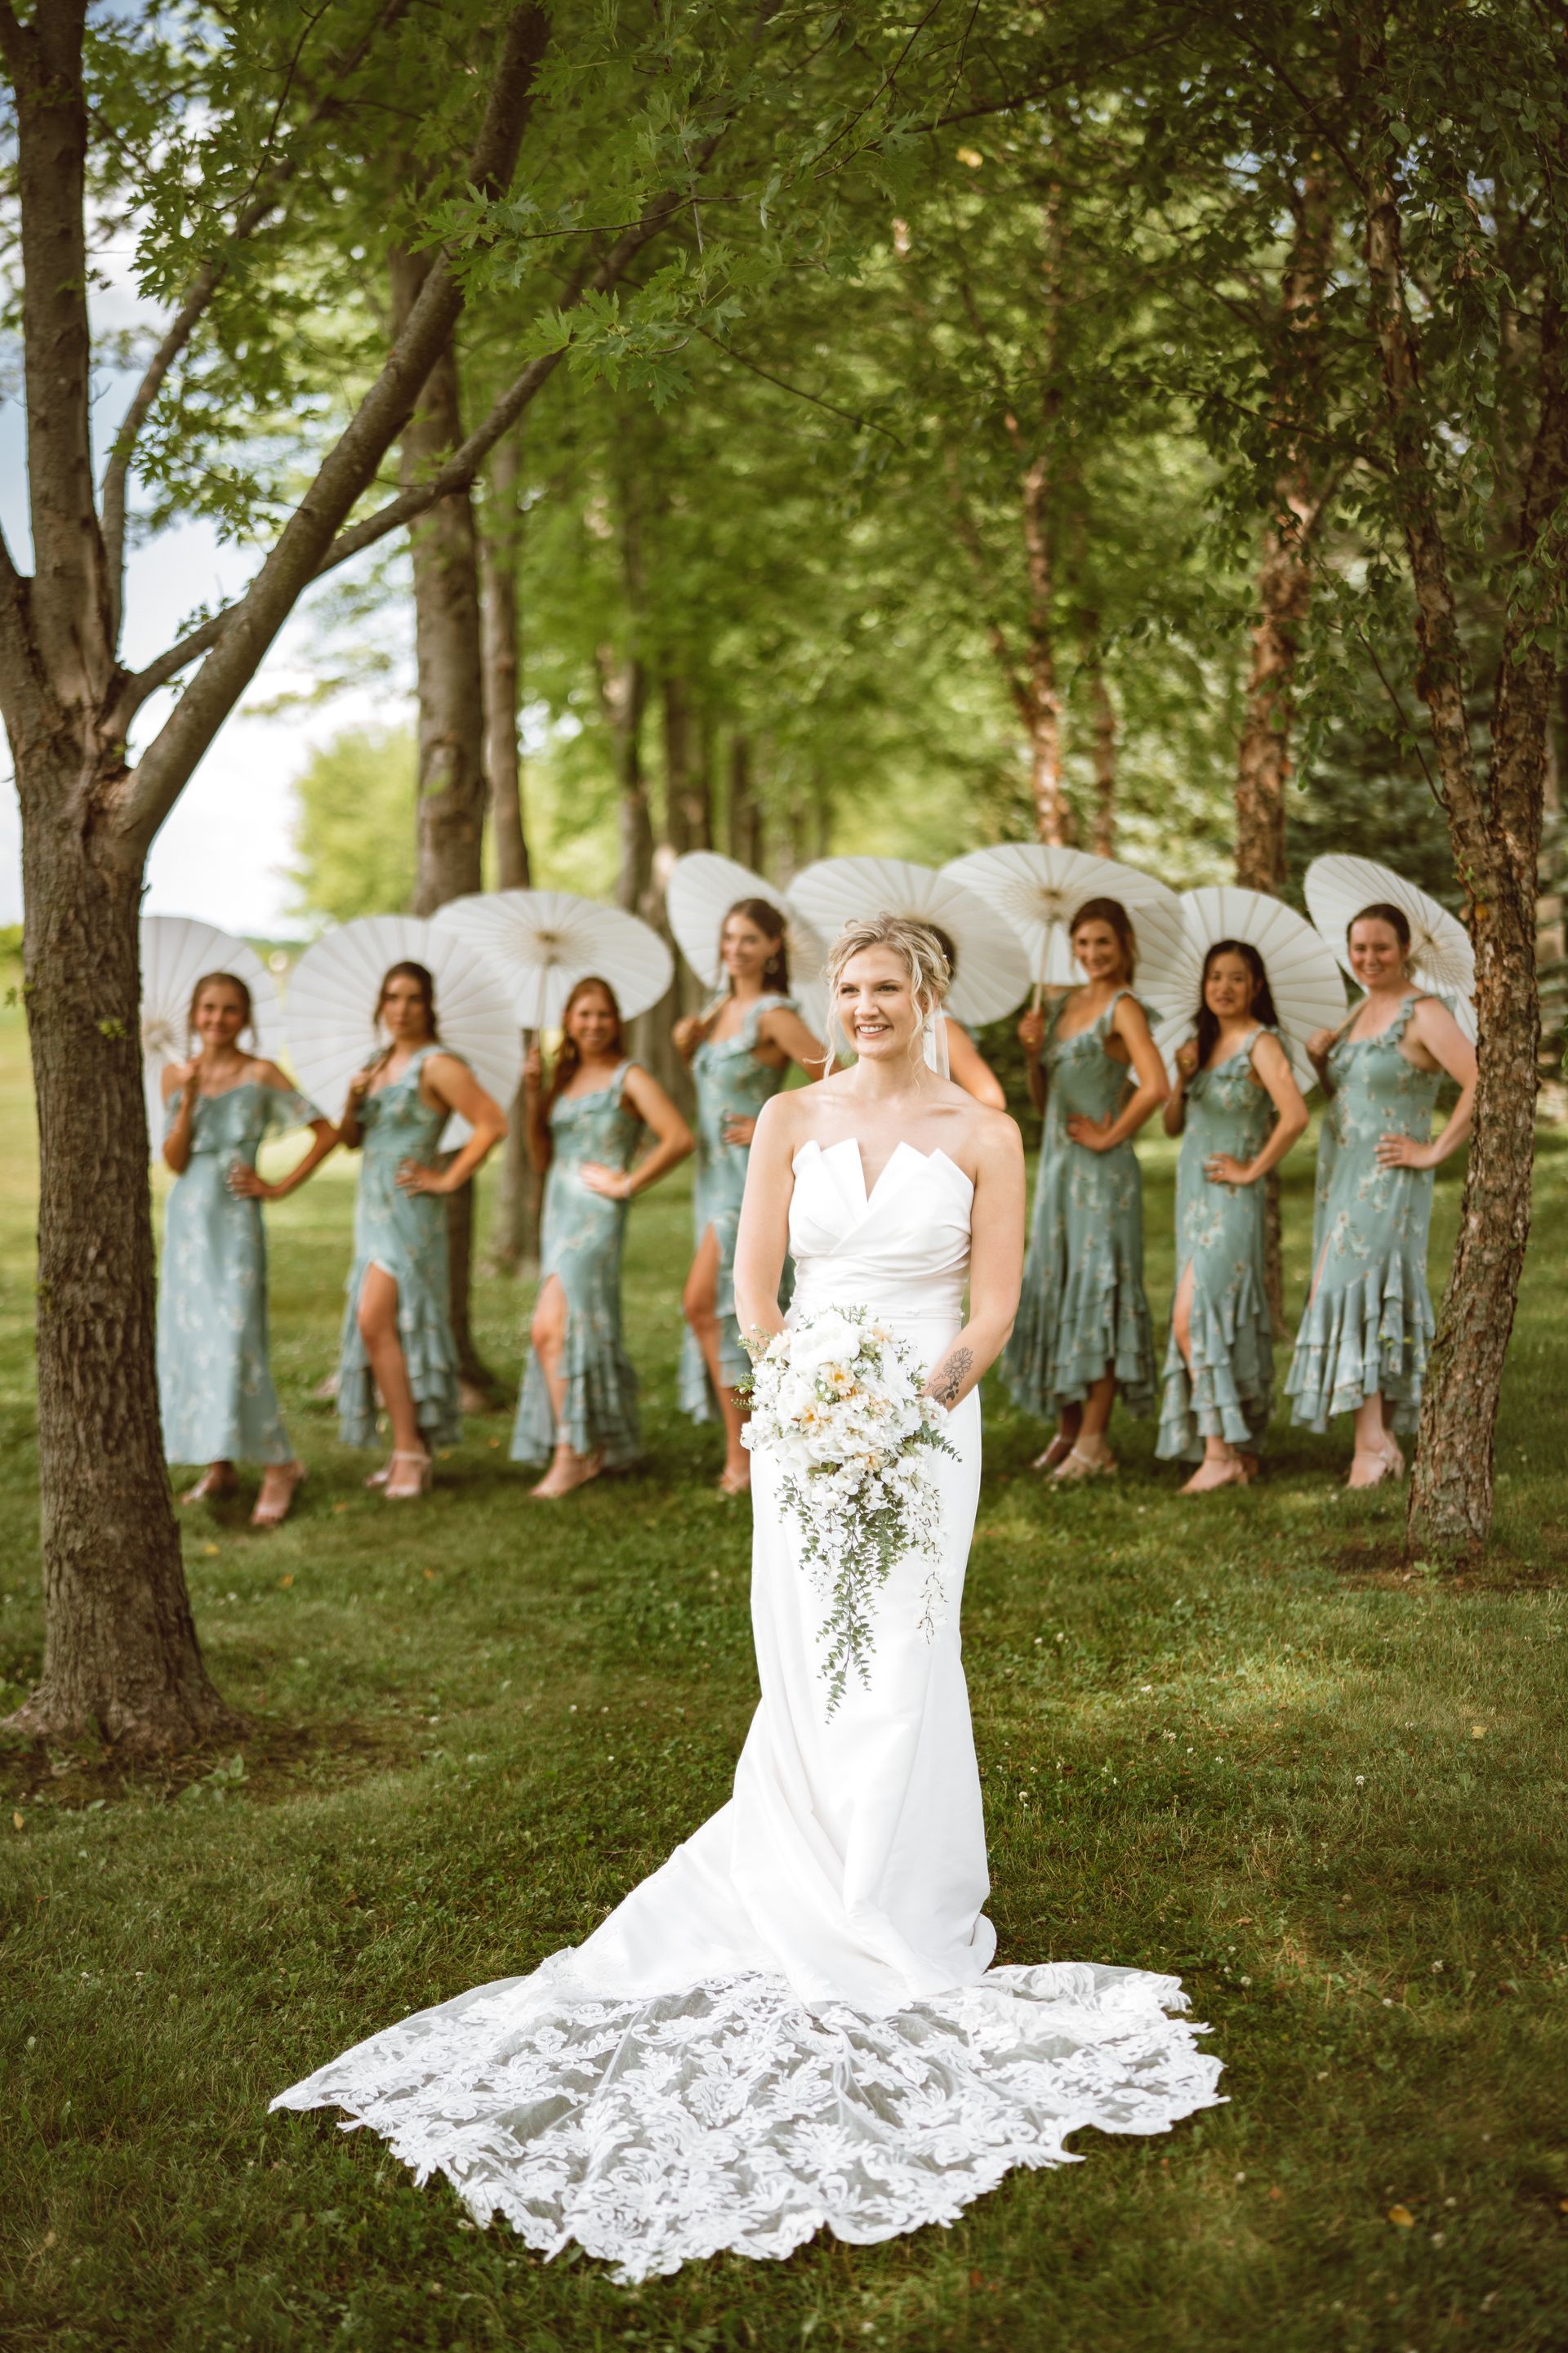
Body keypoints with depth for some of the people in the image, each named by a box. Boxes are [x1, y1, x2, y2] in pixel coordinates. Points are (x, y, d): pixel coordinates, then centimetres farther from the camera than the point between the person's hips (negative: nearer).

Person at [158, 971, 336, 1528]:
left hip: (234, 1219, -5)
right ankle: (219, 1467, 15)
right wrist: (188, 1100, -12)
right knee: (186, 1339, 6)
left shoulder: (260, 1075, -4)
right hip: (186, 1219, 5)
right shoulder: (176, 1075, 7)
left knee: (233, 1340, -12)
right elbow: (174, 1160, 0)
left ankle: (278, 1464, -4)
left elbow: (325, 1132, -4)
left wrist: (280, 1188, -6)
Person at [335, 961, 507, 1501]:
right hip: (373, 1207, 9)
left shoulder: (437, 1065, -10)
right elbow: (350, 1140, 18)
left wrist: (448, 1179, -15)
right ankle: (410, 1449, 14)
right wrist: (353, 1102, -2)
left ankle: (410, 1450, -10)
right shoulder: (378, 1063, 15)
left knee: (375, 1320, -16)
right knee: (377, 1325, 7)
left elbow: (493, 1123, -18)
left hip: (409, 1209, -9)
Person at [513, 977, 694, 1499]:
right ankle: (599, 1445, 20)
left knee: (551, 1329, -15)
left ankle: (572, 1455, -12)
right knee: (582, 1329, 11)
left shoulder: (628, 1078, -5)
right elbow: (542, 1161, 15)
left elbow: (680, 1138, -16)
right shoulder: (563, 1079, 16)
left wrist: (628, 1183, -13)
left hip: (596, 1217, -7)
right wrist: (533, 1096, 4)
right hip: (559, 1214, 8)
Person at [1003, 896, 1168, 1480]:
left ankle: (1094, 1442, -2)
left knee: (1098, 1292, -5)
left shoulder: (1123, 1008, -9)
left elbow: (1155, 1087, -25)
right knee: (1052, 1291, 9)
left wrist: (1110, 1135, -14)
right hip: (1056, 1164, 8)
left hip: (1101, 1169, -8)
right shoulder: (1063, 1005, 14)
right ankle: (1067, 1428, 18)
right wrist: (1033, 1052, 0)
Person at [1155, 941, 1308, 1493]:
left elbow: (1296, 1116, -24)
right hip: (1193, 1197, 8)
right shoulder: (1203, 1044, 13)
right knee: (1222, 1320, 10)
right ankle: (1243, 1451, 15)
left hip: (1230, 1200, -8)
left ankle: (1220, 1453, -16)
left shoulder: (1261, 1044, -10)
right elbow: (1173, 1125, 15)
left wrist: (1253, 1169, -16)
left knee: (1193, 1317, -16)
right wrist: (1181, 1078, -3)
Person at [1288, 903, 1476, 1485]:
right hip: (1341, 1176, 9)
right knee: (1362, 1301, 9)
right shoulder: (1361, 1012, 14)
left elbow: (1480, 1086, -23)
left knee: (1350, 1291, -14)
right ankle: (1384, 1443, 14)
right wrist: (1319, 1060, 3)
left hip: (1386, 1182, -9)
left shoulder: (1423, 1015, -13)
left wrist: (1434, 1152, -19)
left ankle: (1372, 1445, -14)